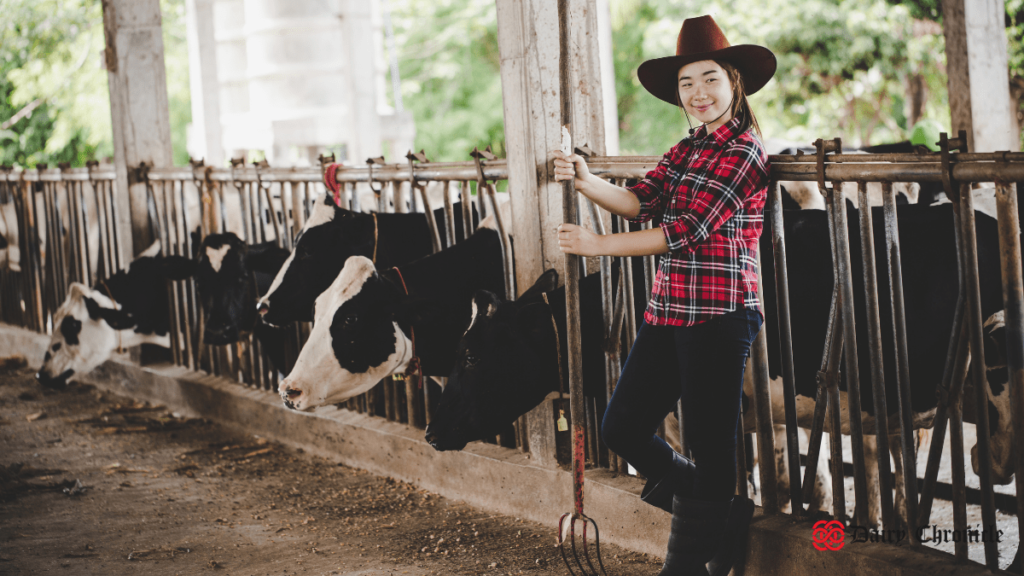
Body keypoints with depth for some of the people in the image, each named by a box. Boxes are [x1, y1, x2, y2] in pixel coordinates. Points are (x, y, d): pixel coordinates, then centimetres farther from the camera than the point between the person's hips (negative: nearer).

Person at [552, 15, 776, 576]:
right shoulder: (686, 150, 16)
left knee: (710, 444, 0)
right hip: (668, 311, 9)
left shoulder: (745, 152, -9)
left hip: (719, 315, -8)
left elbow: (687, 232, -15)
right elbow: (640, 201, 4)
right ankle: (723, 515, 25)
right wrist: (584, 180, -13)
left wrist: (598, 246, -11)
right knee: (623, 428, 9)